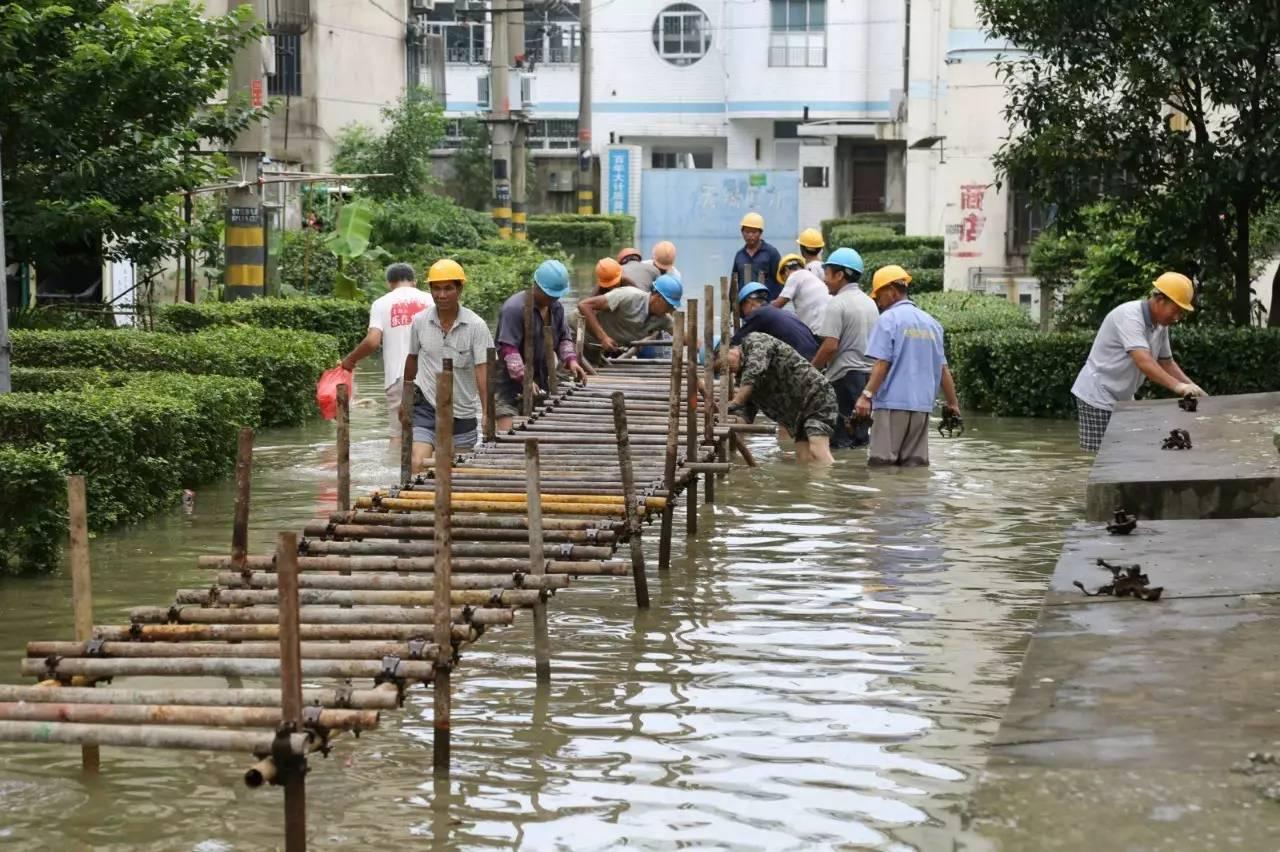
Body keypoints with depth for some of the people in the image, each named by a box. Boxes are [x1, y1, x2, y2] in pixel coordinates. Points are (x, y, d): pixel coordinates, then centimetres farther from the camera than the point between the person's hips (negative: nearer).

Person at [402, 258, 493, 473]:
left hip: (463, 414, 0)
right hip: (426, 408, 0)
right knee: (417, 464, -18)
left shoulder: (476, 326, -10)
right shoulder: (419, 321, -2)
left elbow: (482, 371, -13)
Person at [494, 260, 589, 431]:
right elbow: (508, 348, -23)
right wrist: (524, 379, -31)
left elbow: (564, 338, 18)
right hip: (510, 387, -8)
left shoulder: (556, 307, 9)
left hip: (540, 385, 8)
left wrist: (571, 359, -3)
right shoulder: (514, 308, -18)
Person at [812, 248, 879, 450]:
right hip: (869, 374, 8)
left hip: (845, 374, -8)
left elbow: (830, 346, -19)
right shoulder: (870, 303, 15)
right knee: (860, 434, 13)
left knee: (839, 440, -5)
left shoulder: (838, 304, -12)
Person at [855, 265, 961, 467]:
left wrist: (866, 395, -15)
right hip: (923, 404, 6)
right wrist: (953, 403, 21)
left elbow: (882, 364, -12)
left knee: (881, 463, -5)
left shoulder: (888, 319, -4)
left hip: (892, 403, -6)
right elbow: (943, 368, 15)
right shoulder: (931, 322, 13)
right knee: (915, 463, 6)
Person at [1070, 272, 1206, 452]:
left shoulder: (1160, 325, 6)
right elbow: (1143, 361, -36)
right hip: (1098, 397, -9)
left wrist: (1191, 388, -2)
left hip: (1122, 399, 9)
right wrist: (1178, 386, -45)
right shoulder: (1129, 316, -23)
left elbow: (1166, 363, 15)